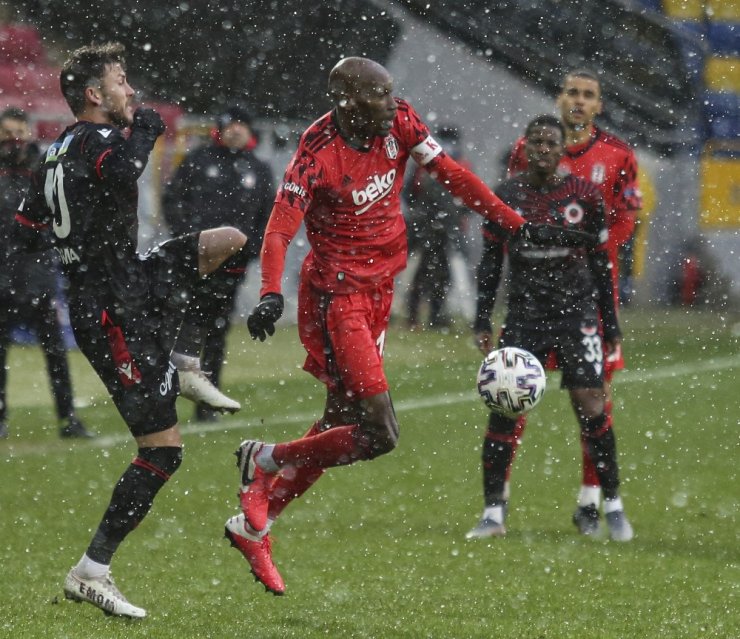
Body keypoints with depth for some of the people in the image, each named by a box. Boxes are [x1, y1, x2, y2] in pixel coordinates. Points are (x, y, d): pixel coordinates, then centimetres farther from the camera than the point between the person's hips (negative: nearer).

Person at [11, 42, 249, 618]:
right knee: (163, 450, -6)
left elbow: (25, 237, 14)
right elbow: (124, 171, -42)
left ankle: (176, 366, 25)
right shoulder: (95, 142, -17)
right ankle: (90, 574, -2)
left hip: (134, 286, 10)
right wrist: (144, 128, -23)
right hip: (115, 314, -9)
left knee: (232, 243, 14)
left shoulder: (56, 155, 10)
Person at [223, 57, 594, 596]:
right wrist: (271, 296, -42)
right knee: (380, 434, -13)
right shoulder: (318, 153, -21)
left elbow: (451, 174, 5)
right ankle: (265, 459, 8)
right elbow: (281, 230, -26)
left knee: (342, 425, 13)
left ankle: (253, 526, 24)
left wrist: (517, 225, 4)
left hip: (379, 289, 8)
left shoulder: (399, 122, -3)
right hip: (336, 295, -8)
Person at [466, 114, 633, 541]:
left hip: (577, 313, -1)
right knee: (503, 407, -7)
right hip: (525, 313, 1)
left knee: (591, 406, -8)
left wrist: (612, 325, 5)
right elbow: (491, 262, 8)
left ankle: (613, 504, 7)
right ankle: (494, 512, 1)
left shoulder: (584, 196, -1)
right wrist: (483, 321, 3)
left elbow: (601, 264, 5)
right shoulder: (505, 197, 2)